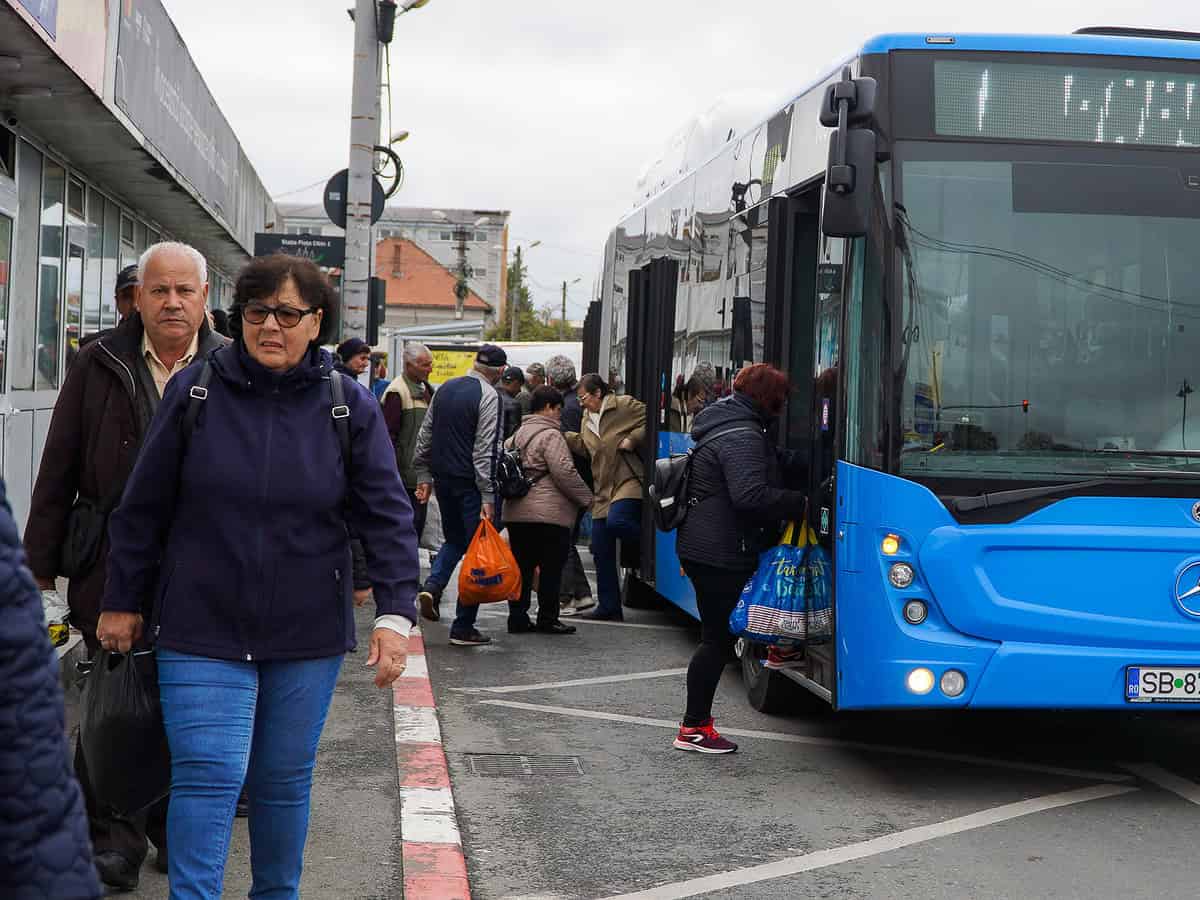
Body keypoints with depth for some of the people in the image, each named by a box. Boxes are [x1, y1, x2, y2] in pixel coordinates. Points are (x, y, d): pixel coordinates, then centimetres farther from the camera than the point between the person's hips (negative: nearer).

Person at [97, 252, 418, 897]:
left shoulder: (351, 407, -3)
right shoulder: (194, 391, -4)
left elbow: (386, 516, -3)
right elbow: (144, 507, 3)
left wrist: (395, 613, -13)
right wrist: (122, 601, 6)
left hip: (307, 632, 1)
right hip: (201, 628, -1)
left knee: (285, 781, 13)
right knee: (208, 776, -9)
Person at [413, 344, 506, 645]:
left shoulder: (445, 389, 9)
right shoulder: (489, 396, -13)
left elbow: (426, 434, 13)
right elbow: (485, 450, -18)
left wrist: (424, 473, 19)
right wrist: (488, 496, -18)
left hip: (443, 477, 7)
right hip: (471, 482, -7)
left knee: (454, 539, 24)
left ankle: (432, 587, -1)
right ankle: (463, 627, 0)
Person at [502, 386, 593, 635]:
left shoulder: (517, 435, 17)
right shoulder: (550, 435, -9)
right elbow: (565, 473, -15)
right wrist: (586, 498, -5)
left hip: (516, 512, 8)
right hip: (548, 513, -8)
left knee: (522, 568, 10)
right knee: (551, 568, 1)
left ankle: (517, 618, 11)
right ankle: (547, 619, 5)